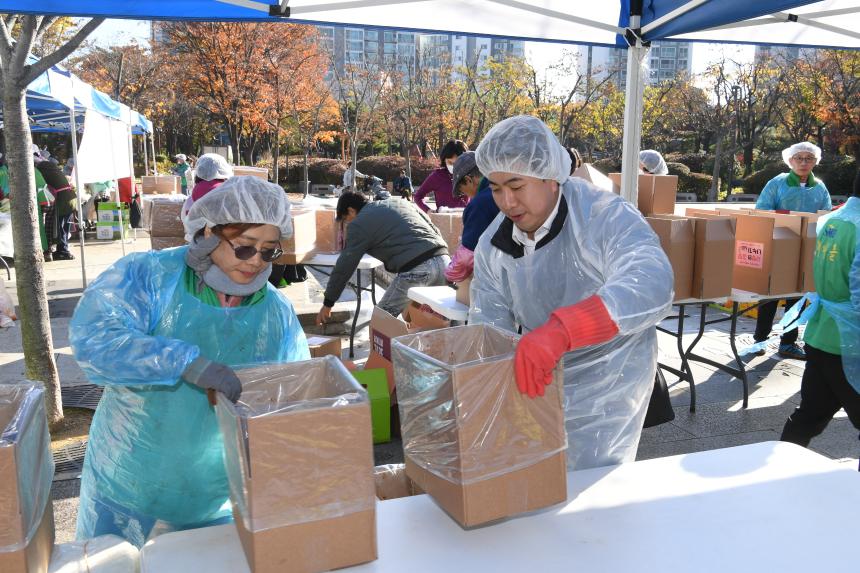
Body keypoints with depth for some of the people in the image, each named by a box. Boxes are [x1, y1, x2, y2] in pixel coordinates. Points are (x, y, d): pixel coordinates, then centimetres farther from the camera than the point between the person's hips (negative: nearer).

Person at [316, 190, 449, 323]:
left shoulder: (360, 224, 8)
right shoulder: (397, 202, 27)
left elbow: (344, 267, 8)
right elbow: (434, 229, 25)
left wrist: (327, 304, 16)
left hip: (417, 269, -7)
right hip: (444, 260, 7)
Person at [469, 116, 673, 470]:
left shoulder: (606, 218, -22)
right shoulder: (493, 246, -4)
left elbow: (650, 284, -40)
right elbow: (487, 327, 0)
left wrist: (561, 329, -54)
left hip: (606, 385, -5)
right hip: (539, 381, 5)